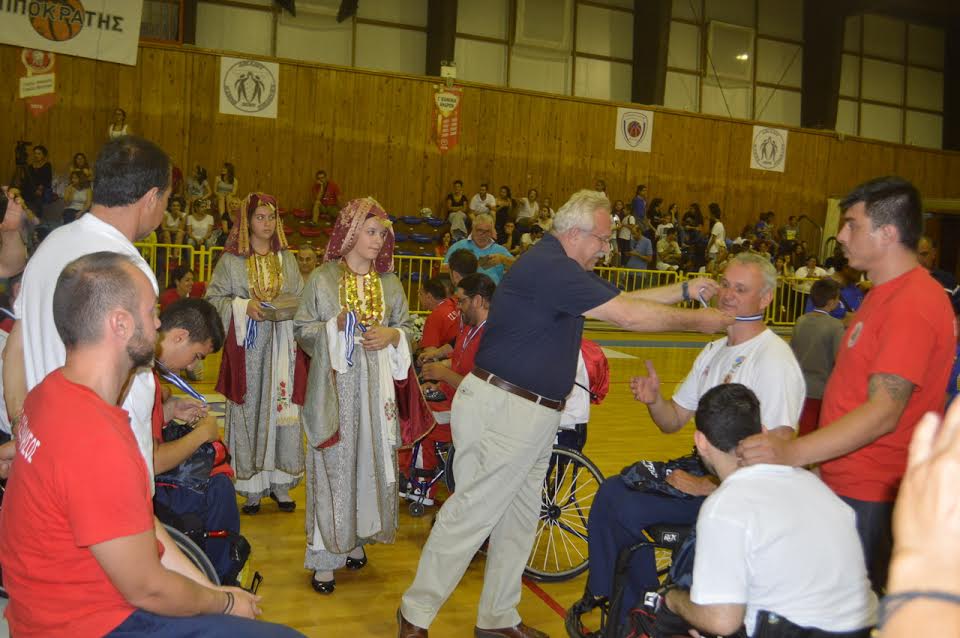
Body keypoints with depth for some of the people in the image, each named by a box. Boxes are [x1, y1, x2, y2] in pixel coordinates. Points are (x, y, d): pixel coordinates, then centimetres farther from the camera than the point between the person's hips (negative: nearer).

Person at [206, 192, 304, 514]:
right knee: (248, 411, 1)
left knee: (282, 410, 2)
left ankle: (279, 481, 13)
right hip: (246, 347, -2)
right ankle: (252, 486, 10)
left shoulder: (287, 259, 10)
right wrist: (243, 306, -15)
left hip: (282, 346, 2)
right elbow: (213, 300, -1)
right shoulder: (231, 260, 1)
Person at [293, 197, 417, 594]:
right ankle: (325, 555, 9)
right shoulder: (323, 279, -1)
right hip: (335, 385, -3)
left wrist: (391, 334, -7)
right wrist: (335, 326, -16)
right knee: (333, 463, -1)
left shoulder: (390, 284, 9)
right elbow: (301, 329, 0)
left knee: (371, 459, 8)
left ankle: (356, 539, 27)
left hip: (376, 386, 4)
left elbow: (409, 328, 14)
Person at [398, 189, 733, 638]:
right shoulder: (549, 267, -21)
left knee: (519, 519, 16)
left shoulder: (562, 269, 12)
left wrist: (684, 291, 11)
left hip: (533, 414, 11)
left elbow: (620, 299, 18)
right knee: (471, 515, -1)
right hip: (501, 410, -11)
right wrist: (701, 321, -10)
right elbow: (629, 316, -22)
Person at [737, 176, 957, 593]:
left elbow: (884, 412, -27)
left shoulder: (912, 305, -19)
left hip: (870, 496, -9)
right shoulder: (888, 293, 15)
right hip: (848, 482, 10)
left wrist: (791, 453, -33)